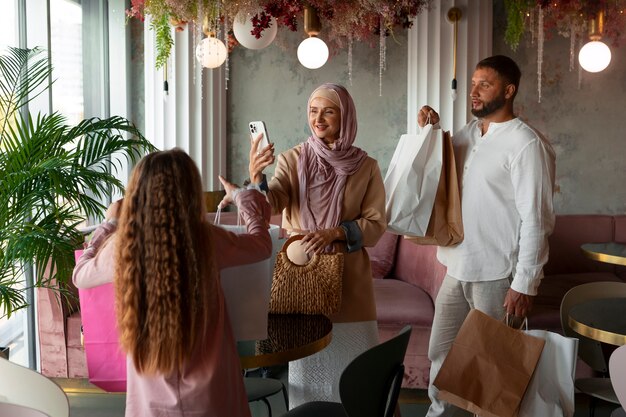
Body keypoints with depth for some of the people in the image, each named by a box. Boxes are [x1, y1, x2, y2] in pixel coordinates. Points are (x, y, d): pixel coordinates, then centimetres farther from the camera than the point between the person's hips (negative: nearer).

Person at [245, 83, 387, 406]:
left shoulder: (366, 167, -1)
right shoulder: (292, 160, -2)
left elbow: (376, 225, -4)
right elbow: (271, 204, -18)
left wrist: (335, 233, -20)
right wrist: (257, 178, -38)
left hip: (348, 278, 0)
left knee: (351, 354, 7)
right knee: (305, 356, 9)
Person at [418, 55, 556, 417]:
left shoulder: (526, 144, -15)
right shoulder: (468, 134, 8)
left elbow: (536, 219, -17)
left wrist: (525, 284, -18)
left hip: (497, 275, -7)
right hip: (458, 268, 7)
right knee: (442, 354, 17)